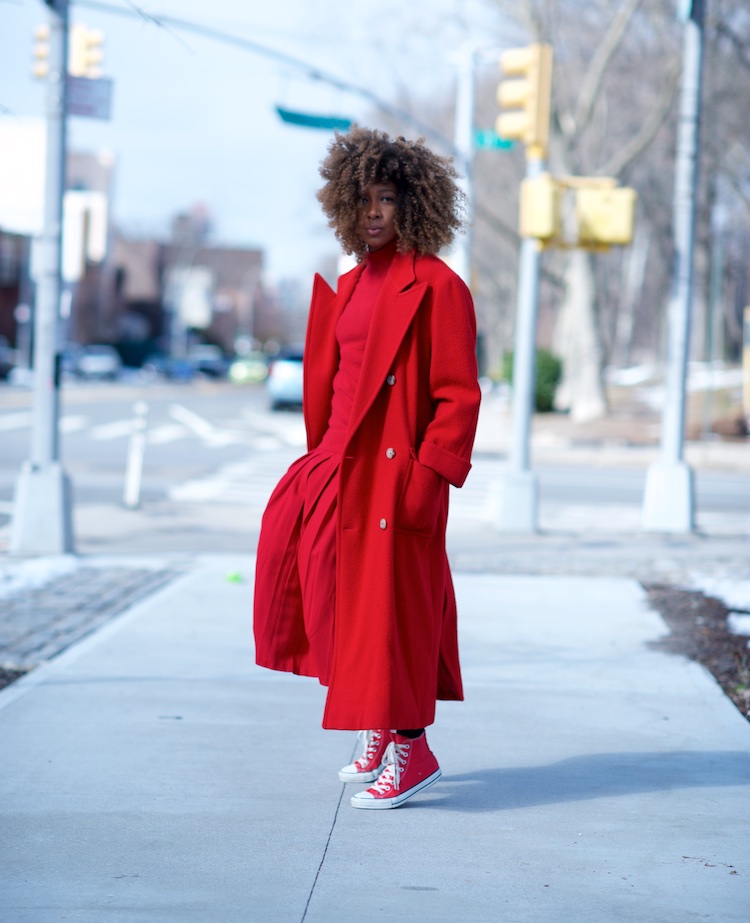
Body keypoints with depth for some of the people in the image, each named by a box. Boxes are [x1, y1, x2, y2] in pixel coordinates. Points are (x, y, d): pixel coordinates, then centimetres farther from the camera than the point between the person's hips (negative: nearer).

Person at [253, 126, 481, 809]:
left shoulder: (438, 287, -10)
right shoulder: (353, 285, 14)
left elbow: (458, 395, -13)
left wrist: (428, 477, -19)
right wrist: (324, 457, 15)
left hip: (396, 473, -8)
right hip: (342, 467, 8)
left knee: (389, 601, -5)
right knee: (339, 595, 12)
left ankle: (410, 751, 5)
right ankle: (380, 743, 25)